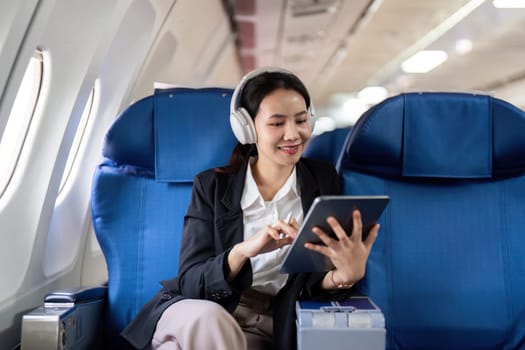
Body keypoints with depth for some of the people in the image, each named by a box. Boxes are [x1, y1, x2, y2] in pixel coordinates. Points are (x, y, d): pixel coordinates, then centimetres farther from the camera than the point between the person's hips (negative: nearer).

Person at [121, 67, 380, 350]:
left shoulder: (324, 179, 1)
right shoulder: (212, 186, -2)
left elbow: (311, 279, -1)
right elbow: (190, 283, -9)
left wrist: (345, 276, -25)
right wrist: (243, 250, -29)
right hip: (200, 317, 1)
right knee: (210, 320, -34)